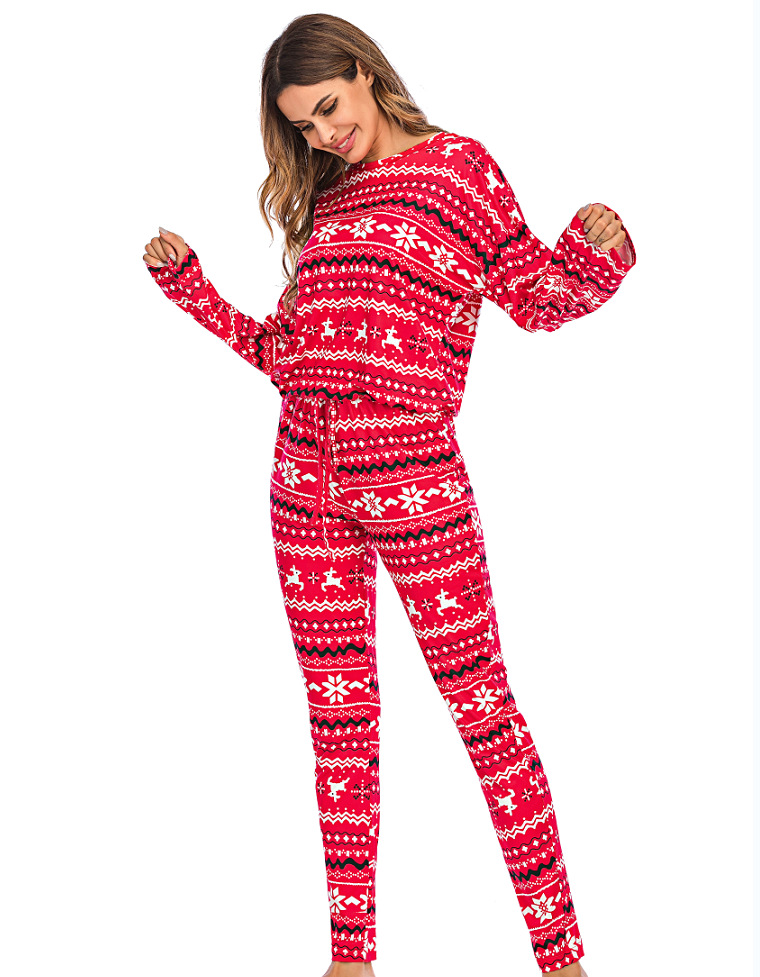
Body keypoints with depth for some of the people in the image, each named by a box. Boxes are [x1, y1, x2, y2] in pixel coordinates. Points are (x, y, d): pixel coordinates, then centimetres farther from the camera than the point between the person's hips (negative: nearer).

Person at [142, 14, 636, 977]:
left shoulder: (458, 165, 3)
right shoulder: (321, 198, 17)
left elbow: (536, 295, 3)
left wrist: (596, 253, -17)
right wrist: (186, 282, 15)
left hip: (413, 478, -5)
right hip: (306, 476, 5)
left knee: (481, 703, -1)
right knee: (338, 712, 9)